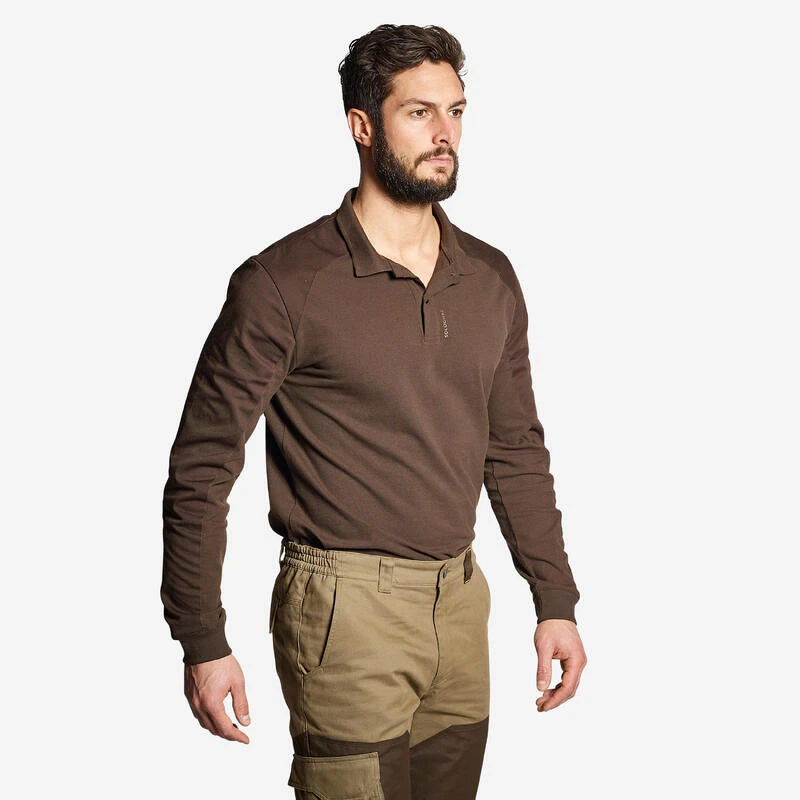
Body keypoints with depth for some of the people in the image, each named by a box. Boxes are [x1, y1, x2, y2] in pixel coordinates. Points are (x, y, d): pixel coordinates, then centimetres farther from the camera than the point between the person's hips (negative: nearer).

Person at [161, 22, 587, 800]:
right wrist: (202, 642, -9)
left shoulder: (492, 280, 7)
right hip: (347, 612, -5)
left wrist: (556, 601, 12)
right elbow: (201, 467, -8)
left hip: (460, 602, 6)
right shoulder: (283, 283, -11)